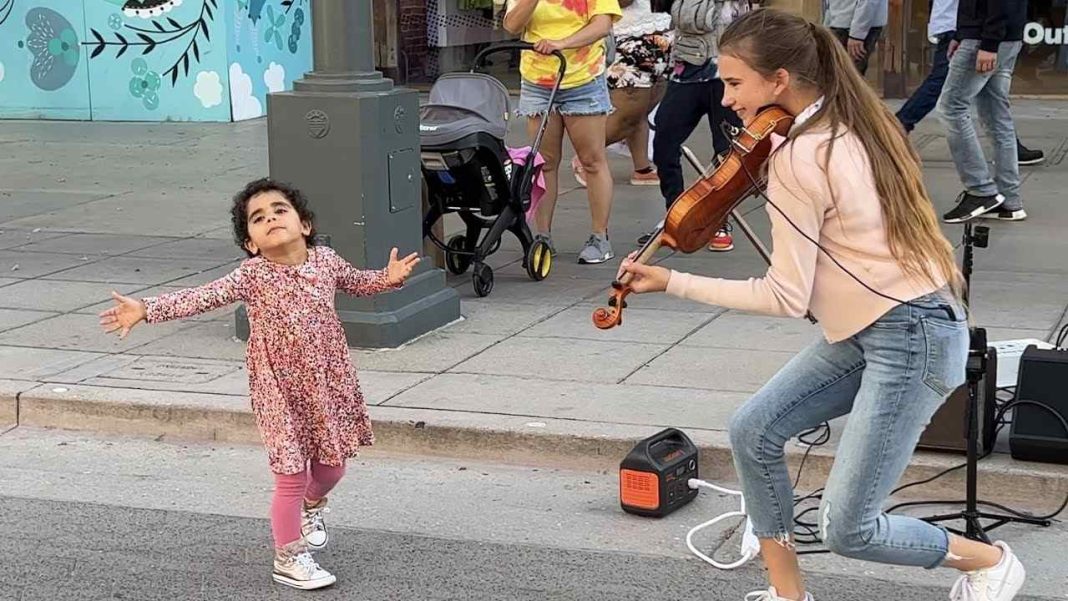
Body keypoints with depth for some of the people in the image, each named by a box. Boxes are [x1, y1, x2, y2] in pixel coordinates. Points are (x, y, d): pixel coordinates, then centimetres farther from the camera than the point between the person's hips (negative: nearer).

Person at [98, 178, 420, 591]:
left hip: (329, 382, 4)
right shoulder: (252, 276, -14)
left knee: (331, 466, 18)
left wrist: (388, 278, 1)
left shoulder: (325, 260, -1)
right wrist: (147, 309, -31)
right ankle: (288, 559, 17)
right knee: (291, 477, -1)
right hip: (281, 390, -4)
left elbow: (357, 282, 19)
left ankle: (313, 506, 53)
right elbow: (202, 298, -22)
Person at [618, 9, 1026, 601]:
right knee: (752, 430, 5)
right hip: (866, 329, 10)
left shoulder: (797, 158, -19)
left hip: (911, 338, -10)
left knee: (846, 529, -5)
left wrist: (671, 282, -11)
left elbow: (785, 297, -16)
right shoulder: (847, 125, 6)